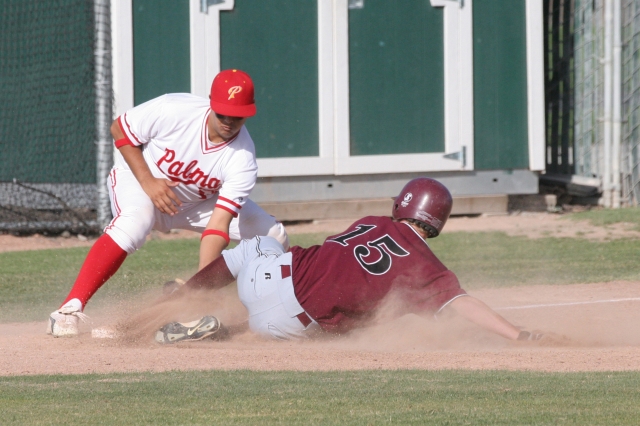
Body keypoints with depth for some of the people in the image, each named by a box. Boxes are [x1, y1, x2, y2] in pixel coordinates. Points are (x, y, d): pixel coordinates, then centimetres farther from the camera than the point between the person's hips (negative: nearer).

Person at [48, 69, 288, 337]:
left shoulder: (242, 160, -26)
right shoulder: (173, 110, -31)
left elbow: (218, 224, -32)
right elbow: (120, 129, -17)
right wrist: (148, 181, -26)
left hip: (199, 202, 4)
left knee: (274, 237, -7)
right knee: (133, 224, -38)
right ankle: (70, 308, -39)